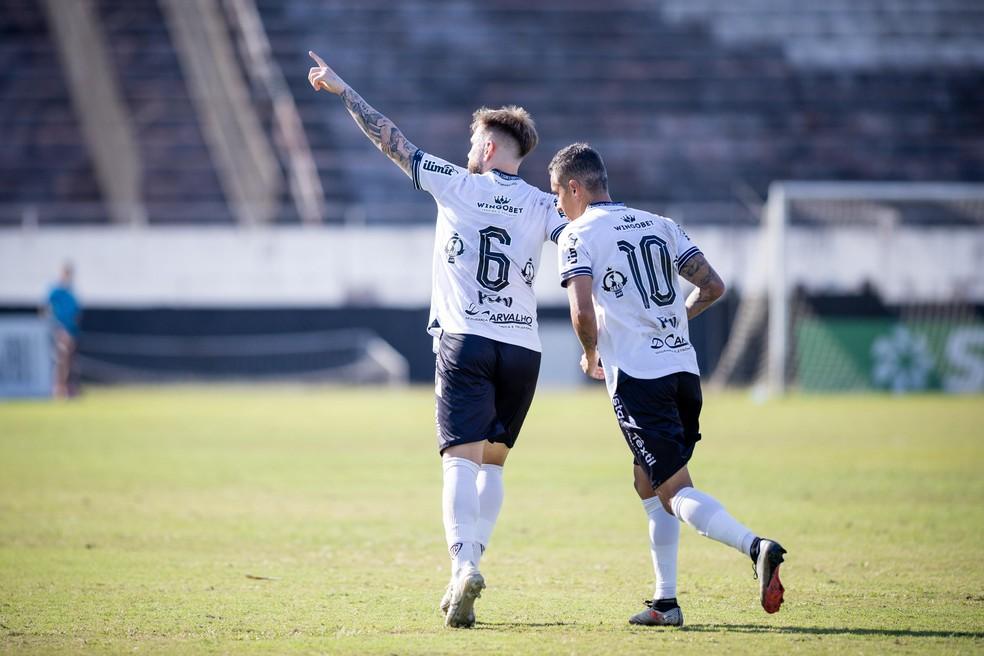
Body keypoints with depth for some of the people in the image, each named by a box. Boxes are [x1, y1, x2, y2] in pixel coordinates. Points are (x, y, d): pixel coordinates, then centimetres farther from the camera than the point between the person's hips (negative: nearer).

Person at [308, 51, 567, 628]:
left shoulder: (455, 184, 3)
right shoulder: (544, 207, 7)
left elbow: (393, 140, 8)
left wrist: (342, 89, 18)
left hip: (464, 342, -3)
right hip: (523, 349, 3)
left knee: (462, 459, -11)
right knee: (493, 462, 16)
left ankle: (464, 565, -30)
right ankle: (469, 567, 8)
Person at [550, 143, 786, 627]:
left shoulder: (579, 236, -3)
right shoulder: (660, 225, 16)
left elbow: (582, 311, -15)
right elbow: (712, 286, 13)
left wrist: (591, 355, 4)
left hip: (637, 377, -7)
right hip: (684, 369, 7)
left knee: (676, 490, -7)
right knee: (648, 482, 20)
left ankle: (754, 547, -31)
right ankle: (666, 601, 15)